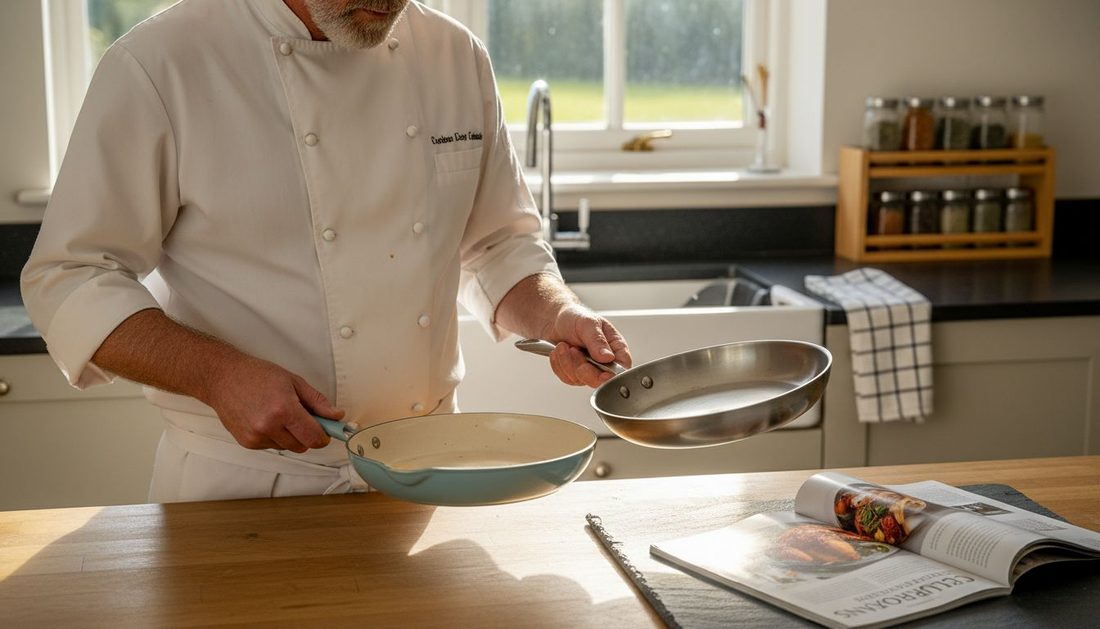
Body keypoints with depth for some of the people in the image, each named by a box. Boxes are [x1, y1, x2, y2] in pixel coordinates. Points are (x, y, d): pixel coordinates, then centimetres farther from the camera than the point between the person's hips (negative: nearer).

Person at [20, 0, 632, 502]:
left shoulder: (456, 56, 2)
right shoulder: (163, 63, -13)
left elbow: (501, 245, 12)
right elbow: (67, 280, -11)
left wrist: (558, 314, -9)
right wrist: (220, 375, -24)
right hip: (243, 483, -4)